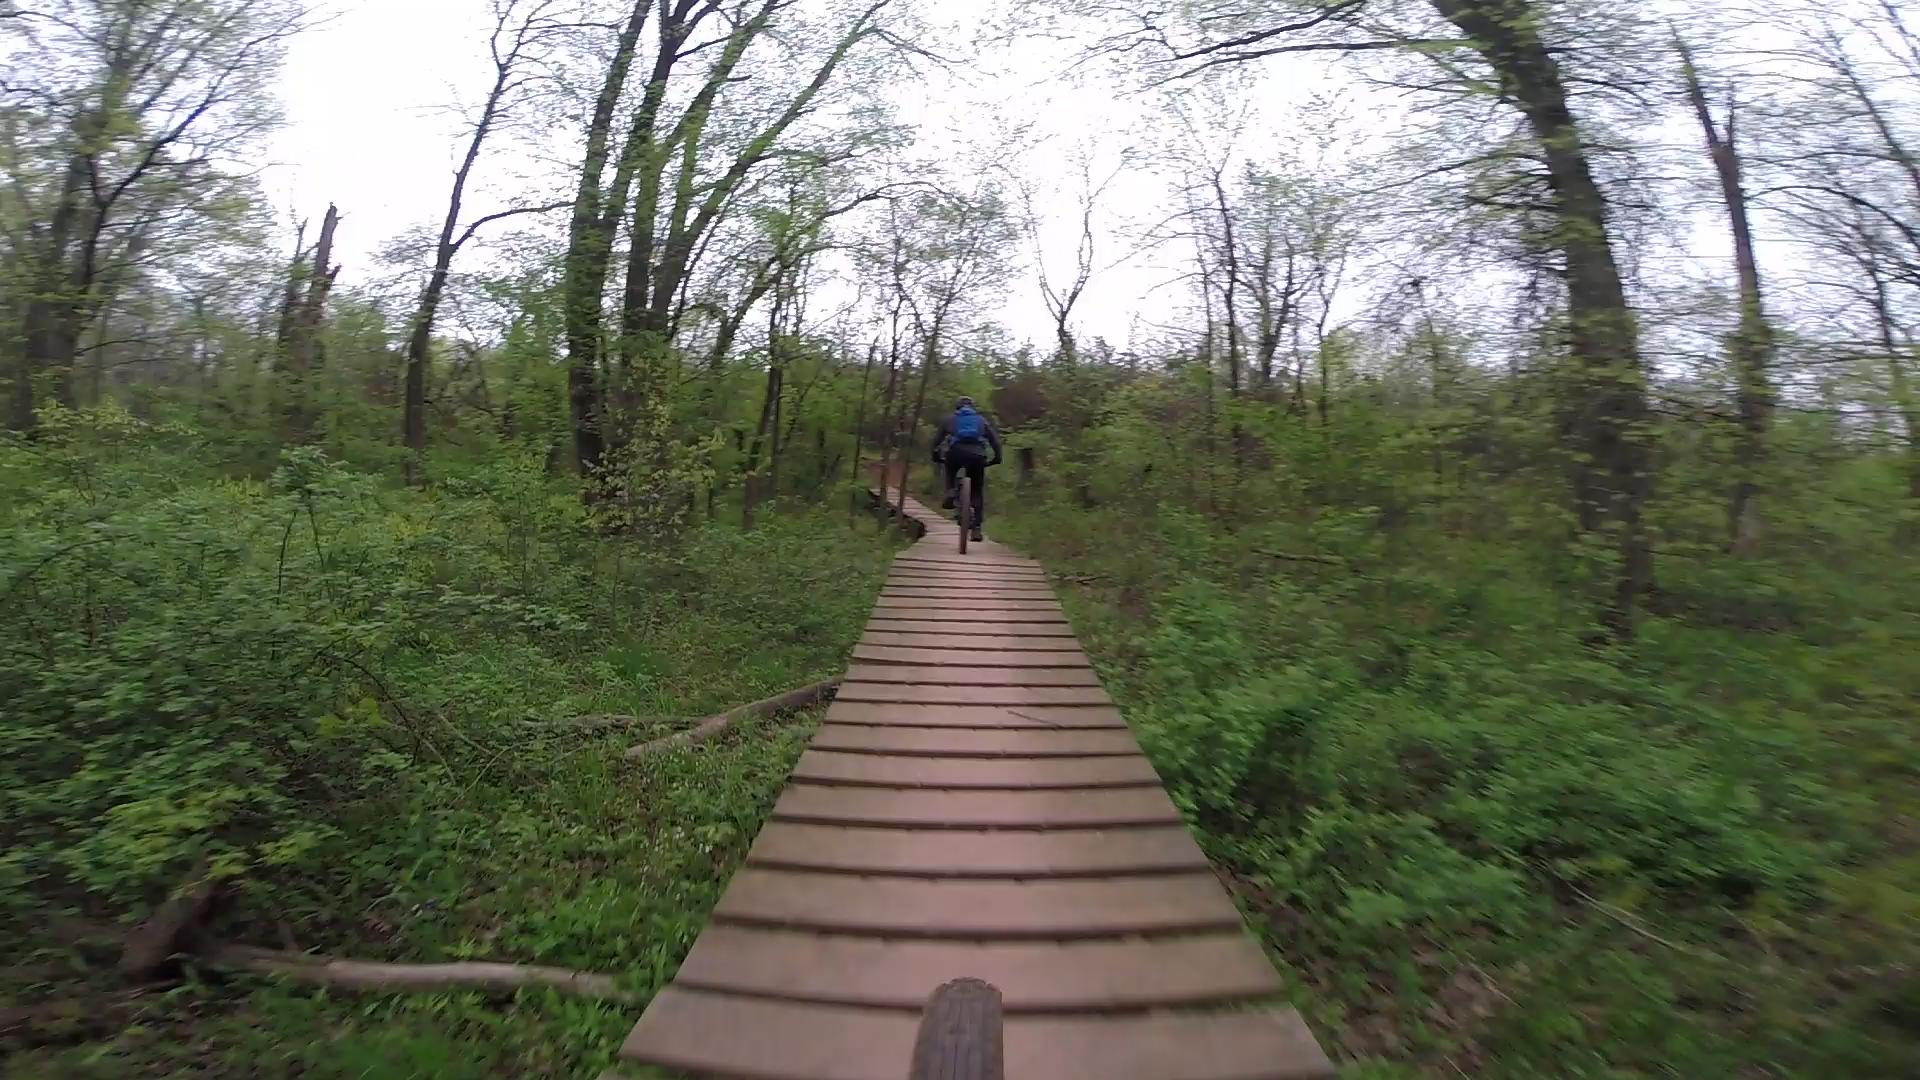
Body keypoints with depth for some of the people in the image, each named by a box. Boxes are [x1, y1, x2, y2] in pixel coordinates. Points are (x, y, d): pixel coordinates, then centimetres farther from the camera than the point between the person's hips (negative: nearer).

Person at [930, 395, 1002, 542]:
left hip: (956, 452, 0)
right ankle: (977, 528, 4)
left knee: (951, 471, 35)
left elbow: (937, 439, 22)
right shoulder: (982, 420, 29)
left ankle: (950, 494, 9)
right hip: (977, 455, 0)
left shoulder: (949, 419, 27)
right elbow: (995, 440, 22)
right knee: (977, 491, 12)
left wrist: (936, 457, 31)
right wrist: (997, 458, 29)